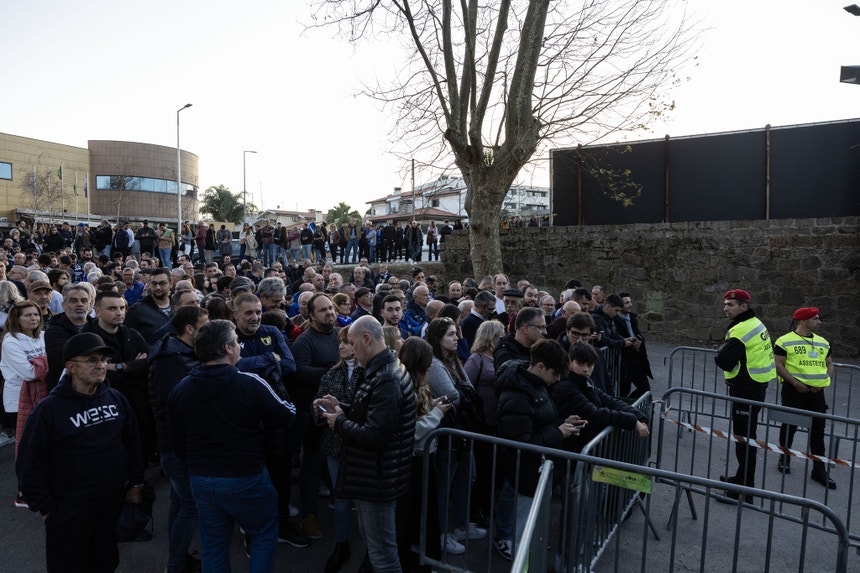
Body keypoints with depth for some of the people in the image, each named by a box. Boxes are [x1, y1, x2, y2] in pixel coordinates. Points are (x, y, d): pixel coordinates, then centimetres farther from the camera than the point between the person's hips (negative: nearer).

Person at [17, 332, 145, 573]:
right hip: (68, 510, -4)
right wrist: (46, 508, -7)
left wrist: (136, 483, 9)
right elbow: (29, 464, -10)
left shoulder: (116, 399, -1)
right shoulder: (49, 409, -15)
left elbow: (132, 444, 9)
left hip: (113, 503, 4)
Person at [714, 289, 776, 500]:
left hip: (745, 390, -11)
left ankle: (744, 488, 3)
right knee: (746, 435, 20)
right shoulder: (756, 324, 11)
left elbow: (724, 362, -26)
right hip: (757, 386, 11)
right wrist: (726, 351, 4)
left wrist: (721, 350, -5)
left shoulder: (741, 330, -21)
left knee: (744, 437, -4)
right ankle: (742, 478, 35)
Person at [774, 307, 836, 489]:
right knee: (789, 426, 7)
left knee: (818, 431, 6)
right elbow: (778, 364, -10)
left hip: (816, 391, 5)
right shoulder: (785, 341, -6)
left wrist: (825, 381, 0)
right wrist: (795, 382, -18)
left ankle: (819, 470, 13)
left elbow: (829, 364, 18)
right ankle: (784, 459, 25)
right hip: (794, 390, -5)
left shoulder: (823, 342, 13)